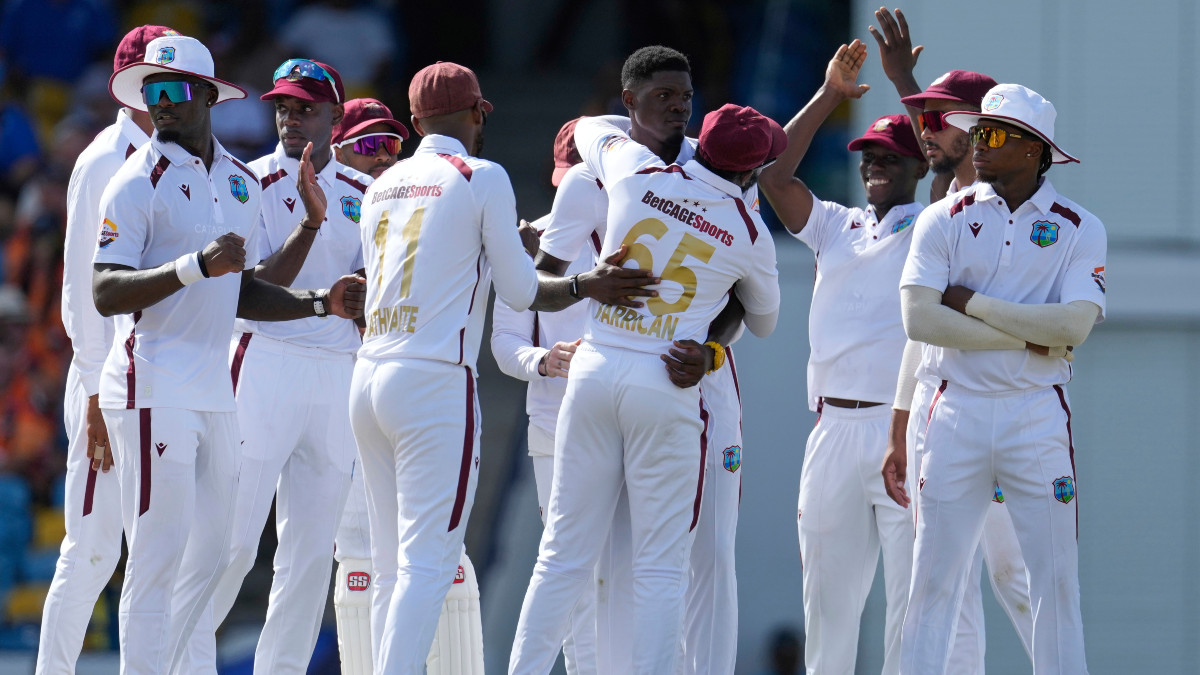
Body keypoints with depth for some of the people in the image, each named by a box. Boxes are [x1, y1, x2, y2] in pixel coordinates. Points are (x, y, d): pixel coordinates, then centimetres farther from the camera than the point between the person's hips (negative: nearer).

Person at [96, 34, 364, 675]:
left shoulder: (241, 183, 15)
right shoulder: (138, 182, -8)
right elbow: (106, 292, -17)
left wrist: (321, 303, 12)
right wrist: (196, 266, -28)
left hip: (215, 392, 8)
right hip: (154, 387, -8)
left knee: (210, 551, 10)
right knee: (158, 555, -10)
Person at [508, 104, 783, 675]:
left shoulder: (638, 172, 2)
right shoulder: (749, 234, 0)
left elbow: (591, 128, 25)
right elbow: (763, 322, 19)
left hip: (593, 369, 3)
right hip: (666, 388, -3)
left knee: (563, 553, 7)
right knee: (660, 567, 1)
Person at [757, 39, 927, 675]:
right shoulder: (834, 227, 18)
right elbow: (775, 174, 7)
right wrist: (828, 95, 4)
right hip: (834, 429, 4)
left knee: (913, 593, -7)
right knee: (827, 592, 8)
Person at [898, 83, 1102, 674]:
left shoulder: (1079, 229, 2)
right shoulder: (944, 220, 4)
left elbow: (1074, 324, -13)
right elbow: (919, 318, -9)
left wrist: (973, 304, -9)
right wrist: (1029, 339, -10)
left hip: (1038, 415, -1)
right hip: (958, 409, 1)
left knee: (1055, 576, -1)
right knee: (933, 575, 0)